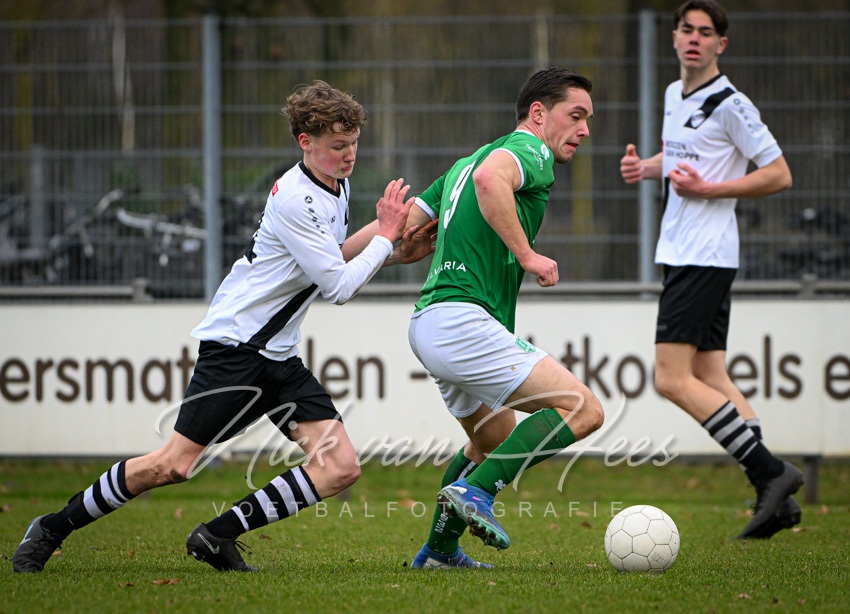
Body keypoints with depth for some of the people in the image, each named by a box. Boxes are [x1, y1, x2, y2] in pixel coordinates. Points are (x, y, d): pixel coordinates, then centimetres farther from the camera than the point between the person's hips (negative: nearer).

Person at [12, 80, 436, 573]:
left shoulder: (336, 187, 9)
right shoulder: (295, 199, -19)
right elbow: (338, 287, -19)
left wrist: (390, 253, 11)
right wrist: (385, 237, -8)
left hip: (280, 356, 9)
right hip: (235, 345, -9)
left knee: (341, 468, -7)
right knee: (176, 465, -12)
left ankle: (218, 537, -1)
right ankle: (55, 528, 6)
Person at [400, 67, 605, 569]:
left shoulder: (464, 163, 25)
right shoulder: (532, 152, -5)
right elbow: (489, 178, -28)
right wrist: (527, 254, -23)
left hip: (429, 323, 10)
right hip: (463, 322, -10)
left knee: (496, 439, 30)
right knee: (583, 409, -17)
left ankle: (440, 548, 33)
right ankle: (476, 491, -20)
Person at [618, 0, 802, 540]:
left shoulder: (729, 105, -12)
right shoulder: (675, 95, 14)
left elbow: (779, 175, -11)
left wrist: (707, 188, -16)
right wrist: (645, 166, 13)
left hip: (705, 256, -9)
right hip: (681, 251, 9)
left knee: (672, 379, -14)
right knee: (710, 380, 5)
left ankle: (770, 472, -12)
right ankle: (775, 498, 3)